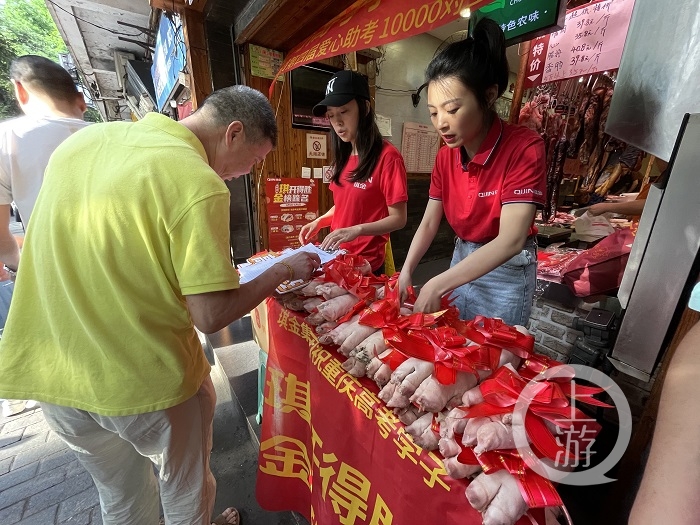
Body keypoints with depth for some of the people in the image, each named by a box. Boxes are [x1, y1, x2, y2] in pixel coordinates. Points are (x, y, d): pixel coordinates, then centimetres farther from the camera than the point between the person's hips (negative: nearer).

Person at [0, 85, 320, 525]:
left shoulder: (85, 139, 1)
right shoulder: (199, 183, -23)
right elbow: (211, 316, -23)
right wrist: (285, 270, -10)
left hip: (50, 371, 7)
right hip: (147, 385, -6)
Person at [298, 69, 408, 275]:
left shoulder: (387, 156, -14)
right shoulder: (344, 156, 6)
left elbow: (398, 219, -15)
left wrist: (358, 230, -28)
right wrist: (319, 221, 1)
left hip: (366, 263, -7)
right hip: (337, 256, 7)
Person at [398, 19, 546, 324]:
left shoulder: (524, 148, -21)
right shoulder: (445, 156, -4)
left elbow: (510, 240, -29)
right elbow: (429, 222, -4)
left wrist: (437, 285, -32)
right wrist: (406, 272, -17)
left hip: (507, 271, -5)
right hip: (462, 261, 5)